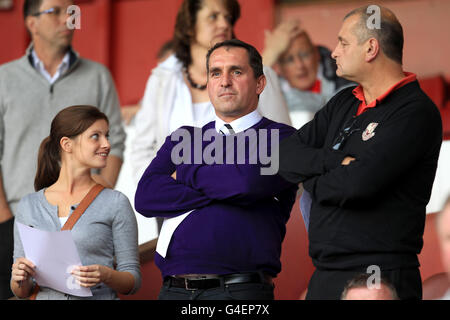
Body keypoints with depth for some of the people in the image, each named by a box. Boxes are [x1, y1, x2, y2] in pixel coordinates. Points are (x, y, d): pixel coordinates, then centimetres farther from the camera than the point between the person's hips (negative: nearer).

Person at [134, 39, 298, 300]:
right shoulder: (183, 139, 20)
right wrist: (223, 189, -5)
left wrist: (185, 174, 3)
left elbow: (247, 181, -14)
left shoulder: (281, 138, 6)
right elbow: (145, 197, 4)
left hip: (240, 289, -4)